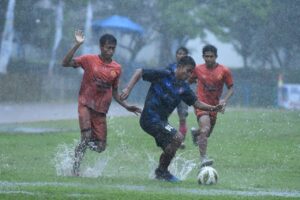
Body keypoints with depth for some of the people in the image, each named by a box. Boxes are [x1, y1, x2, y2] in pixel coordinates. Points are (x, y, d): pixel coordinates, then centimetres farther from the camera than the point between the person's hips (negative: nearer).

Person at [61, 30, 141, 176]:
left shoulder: (117, 68, 5)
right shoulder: (89, 60, -5)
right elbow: (65, 63, -15)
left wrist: (127, 107, 7)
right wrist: (77, 45, -23)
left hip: (101, 110, 4)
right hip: (86, 104, -4)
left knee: (100, 147, 0)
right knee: (86, 137, -22)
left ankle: (79, 149, 30)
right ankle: (75, 168, -6)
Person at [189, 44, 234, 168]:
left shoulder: (224, 71, -4)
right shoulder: (198, 69, -2)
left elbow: (231, 88, 0)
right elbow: (189, 81, 17)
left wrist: (225, 100, -14)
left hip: (214, 105, 3)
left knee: (207, 134, 16)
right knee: (205, 129, -27)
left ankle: (196, 132, 54)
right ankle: (203, 158, -28)